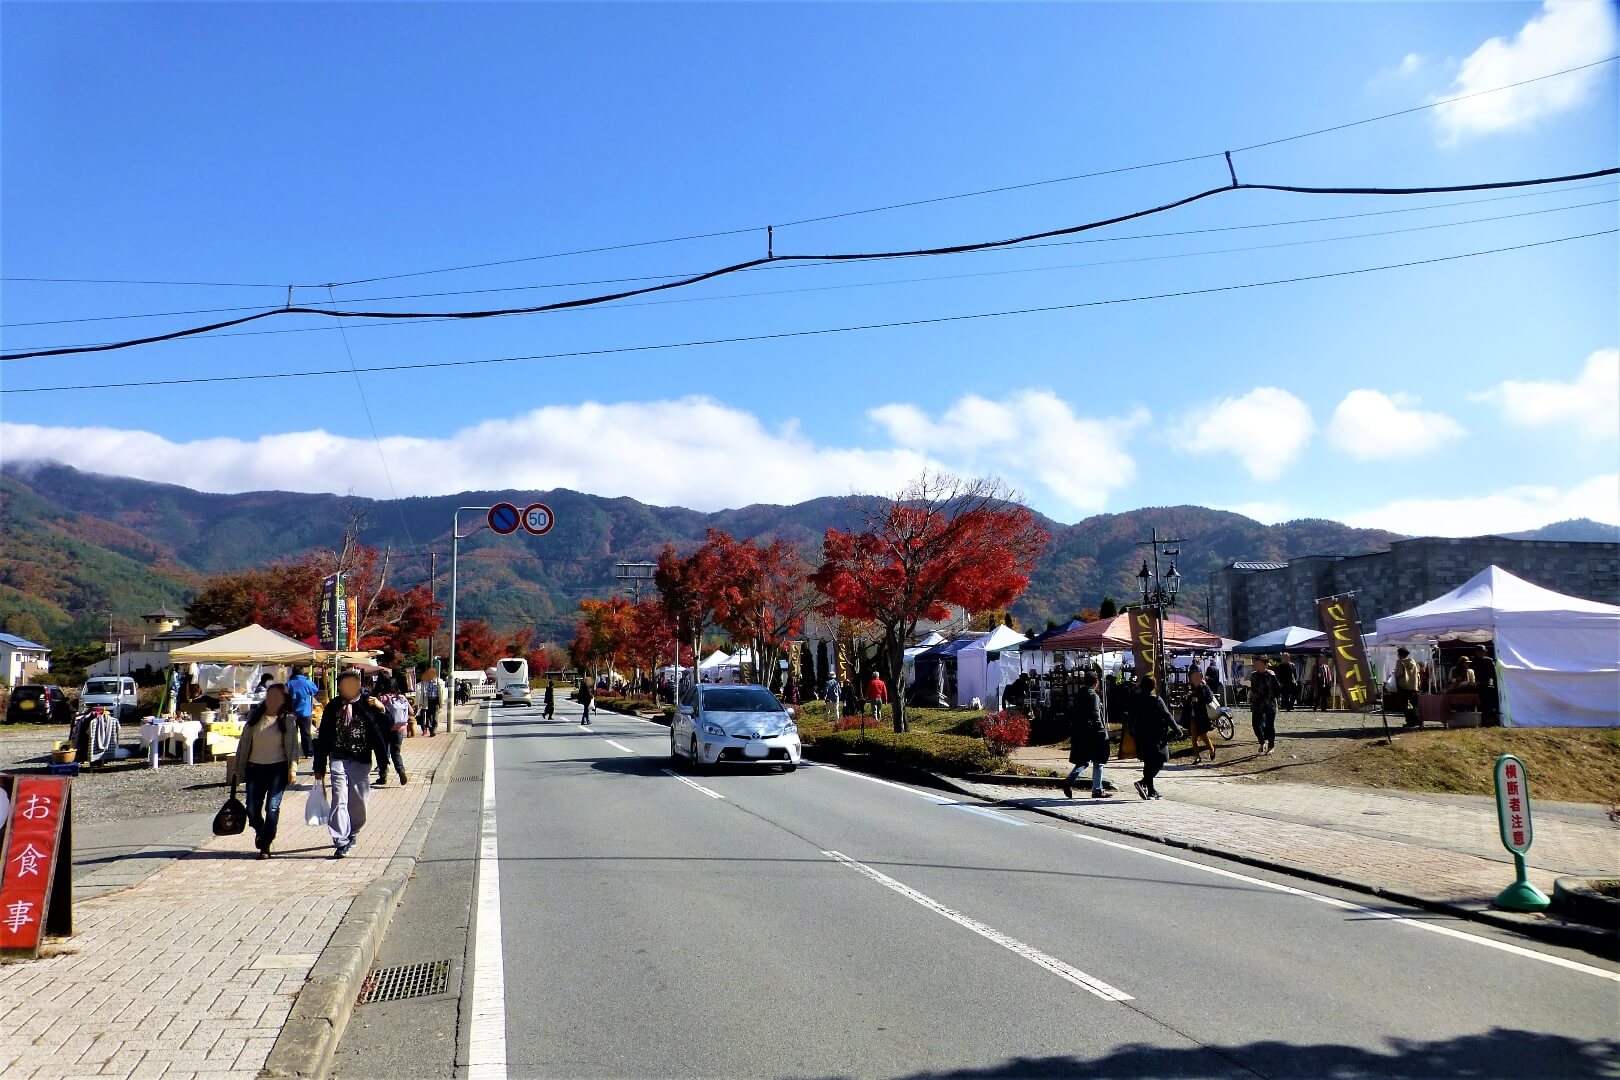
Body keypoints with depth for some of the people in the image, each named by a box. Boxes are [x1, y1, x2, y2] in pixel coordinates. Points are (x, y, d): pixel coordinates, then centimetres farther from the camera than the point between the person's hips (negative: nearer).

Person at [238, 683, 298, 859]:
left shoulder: (288, 719, 0)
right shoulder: (254, 715, 9)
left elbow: (293, 745, -3)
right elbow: (244, 741, 12)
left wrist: (293, 767, -14)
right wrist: (239, 768, 9)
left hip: (278, 768, -3)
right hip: (254, 767, 3)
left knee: (272, 808, -10)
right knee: (252, 809, 3)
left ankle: (265, 844, 6)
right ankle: (260, 831, 35)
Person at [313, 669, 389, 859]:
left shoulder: (368, 704, -1)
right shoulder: (333, 706, 0)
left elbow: (384, 728, 0)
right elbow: (323, 737, 5)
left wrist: (382, 710, -18)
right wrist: (319, 767, 5)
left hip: (361, 760, 1)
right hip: (339, 759, -1)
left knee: (360, 801, 10)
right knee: (339, 799, -12)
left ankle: (352, 832, 36)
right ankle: (341, 842, -10)